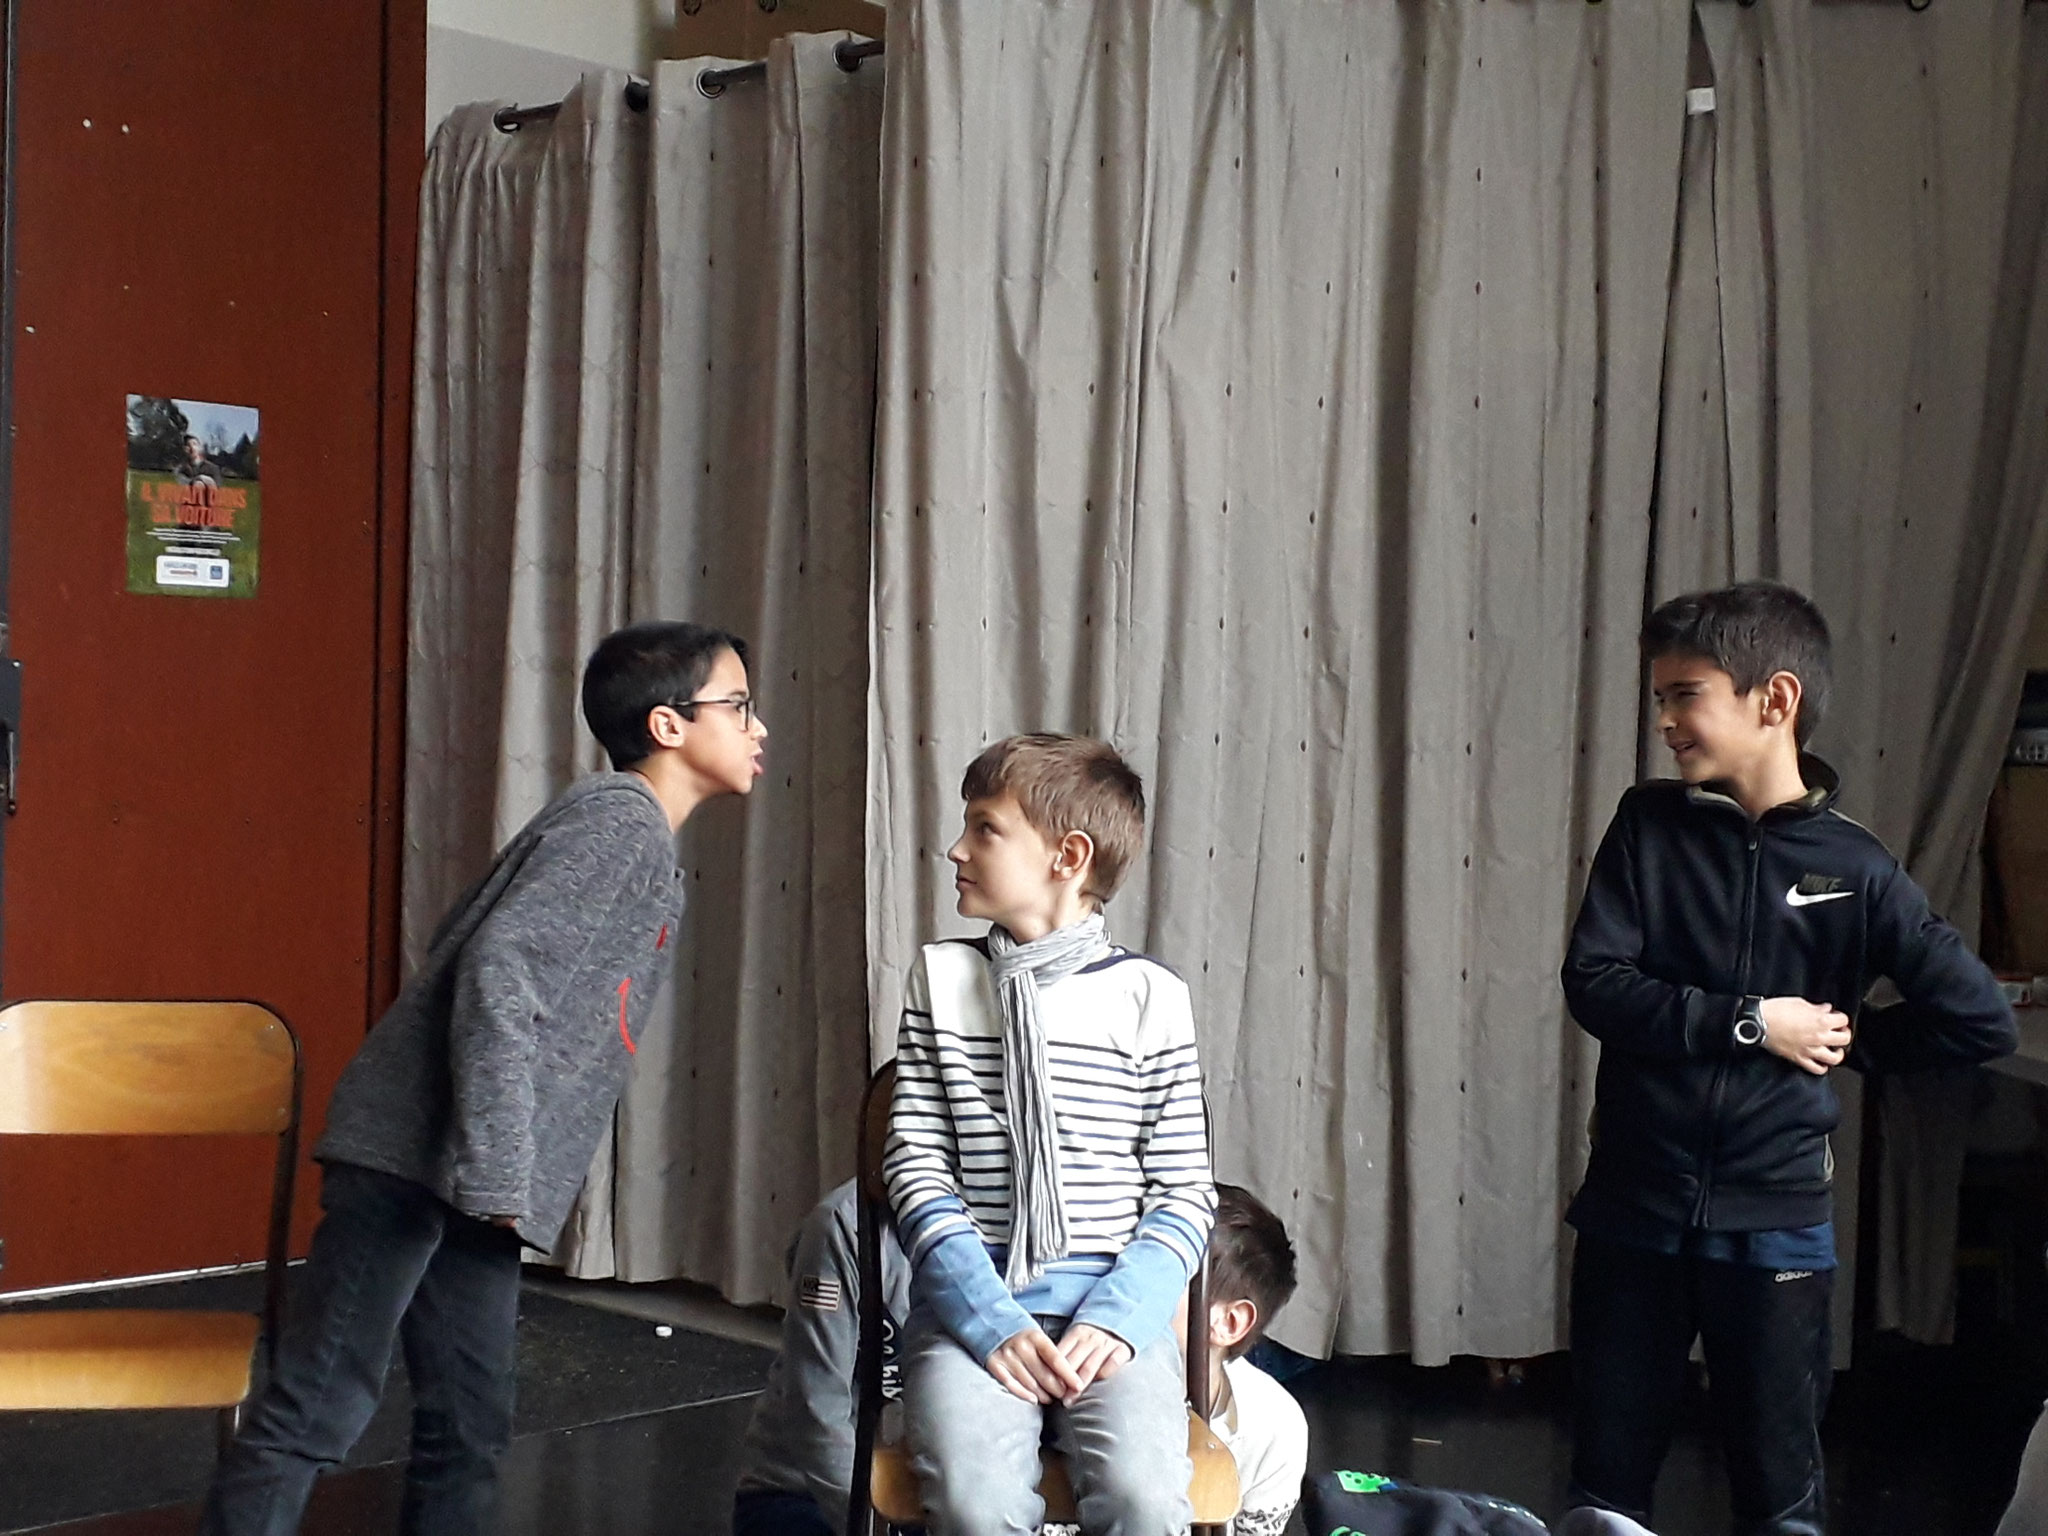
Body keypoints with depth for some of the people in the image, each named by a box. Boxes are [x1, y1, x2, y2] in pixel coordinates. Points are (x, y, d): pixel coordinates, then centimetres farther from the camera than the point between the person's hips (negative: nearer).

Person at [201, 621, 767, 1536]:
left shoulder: (644, 842, 17)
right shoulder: (619, 821, -11)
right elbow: (498, 970, -22)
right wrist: (498, 1170, -25)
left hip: (468, 1175, 10)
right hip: (418, 1153, -10)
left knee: (469, 1428, 9)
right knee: (319, 1411, -9)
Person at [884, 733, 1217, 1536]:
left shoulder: (1150, 995, 4)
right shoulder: (941, 978, 9)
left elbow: (1184, 1189, 5)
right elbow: (916, 1162, 4)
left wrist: (1119, 1315, -12)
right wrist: (992, 1319, -9)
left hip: (1113, 1308, 0)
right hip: (973, 1304, 1)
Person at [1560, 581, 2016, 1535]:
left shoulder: (1853, 869, -4)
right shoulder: (1648, 824, -1)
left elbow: (1980, 1022, -3)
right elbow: (1593, 984, -10)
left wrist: (1848, 1042, -1)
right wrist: (1753, 1024, -14)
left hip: (1774, 1219, -1)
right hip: (1633, 1207, 1)